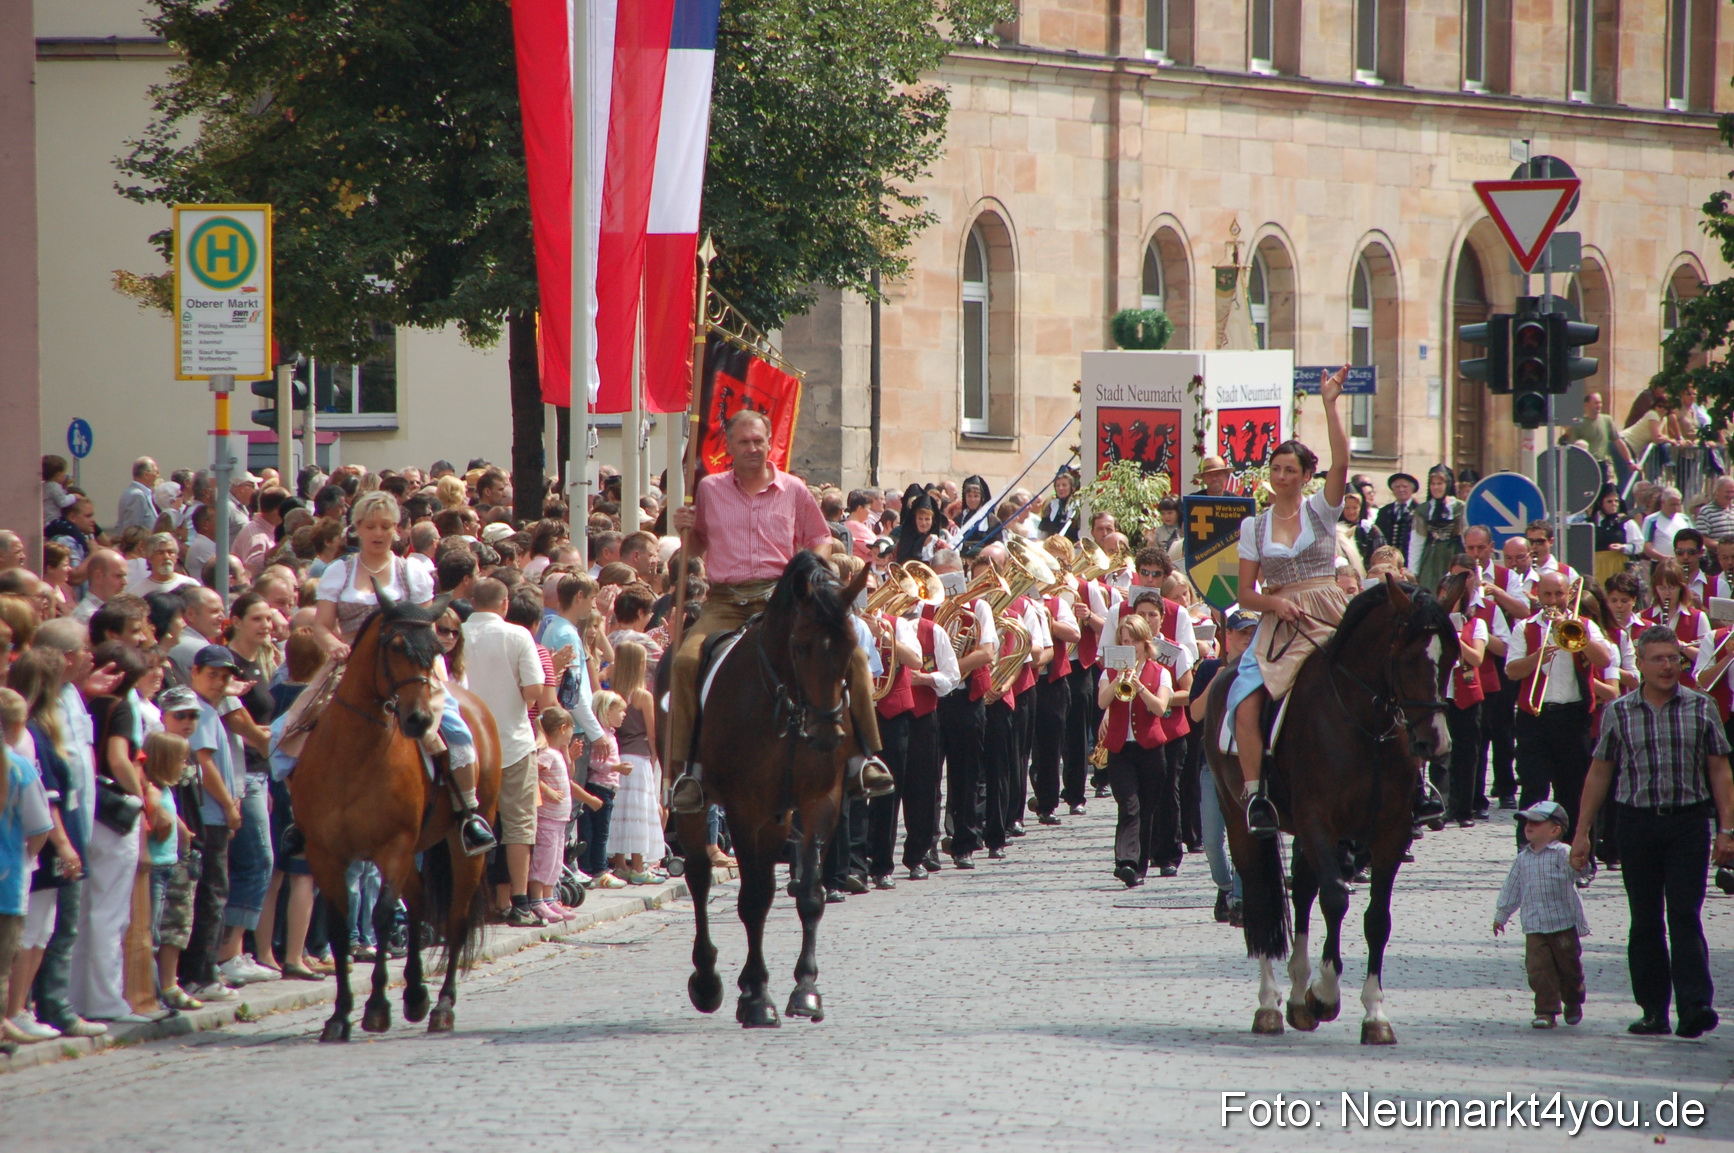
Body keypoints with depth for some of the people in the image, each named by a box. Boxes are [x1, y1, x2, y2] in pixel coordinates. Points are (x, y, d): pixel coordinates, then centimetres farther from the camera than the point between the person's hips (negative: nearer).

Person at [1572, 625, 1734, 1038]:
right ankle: (1653, 1011, 12)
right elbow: (1598, 774, 10)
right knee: (1645, 922, 6)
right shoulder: (1619, 713, 4)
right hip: (1638, 822, 2)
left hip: (1688, 822, -2)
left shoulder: (1700, 708, 3)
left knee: (1684, 915, -11)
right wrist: (1582, 832, 7)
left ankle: (1695, 1005, -19)